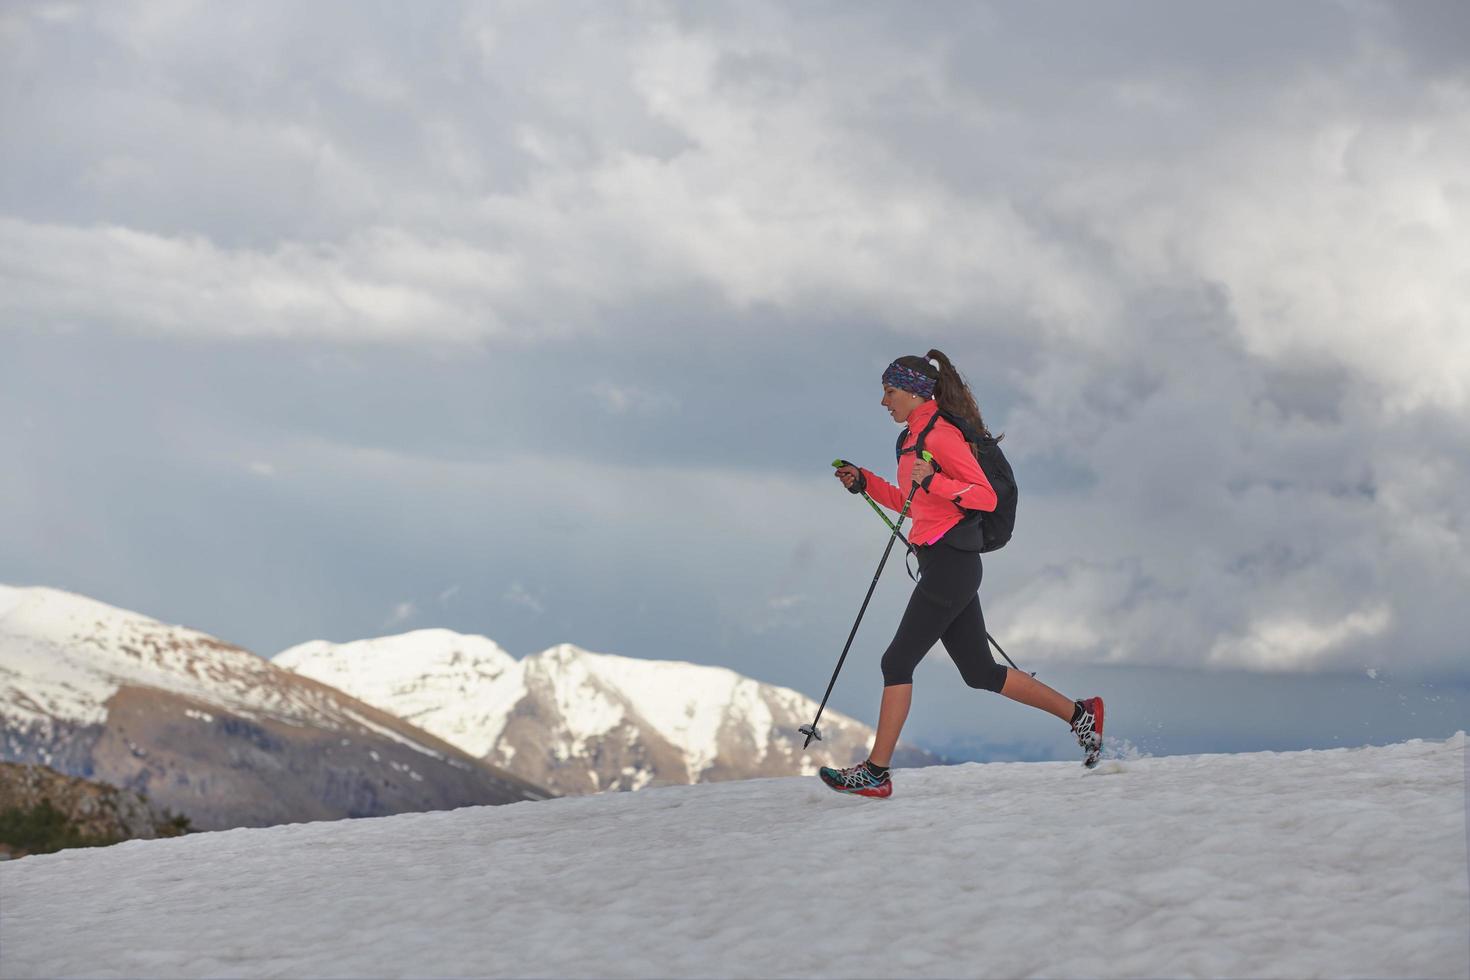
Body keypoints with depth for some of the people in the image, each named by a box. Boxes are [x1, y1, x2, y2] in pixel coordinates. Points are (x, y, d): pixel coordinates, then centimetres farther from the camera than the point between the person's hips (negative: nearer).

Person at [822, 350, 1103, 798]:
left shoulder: (940, 434, -12)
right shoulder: (917, 436, 17)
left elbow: (985, 496, -16)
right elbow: (913, 504, 27)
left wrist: (933, 481, -27)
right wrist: (864, 482, 18)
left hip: (949, 562, -10)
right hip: (945, 564, 10)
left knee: (897, 662, -8)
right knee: (980, 671, 10)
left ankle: (875, 773, -6)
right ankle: (1078, 714, 15)